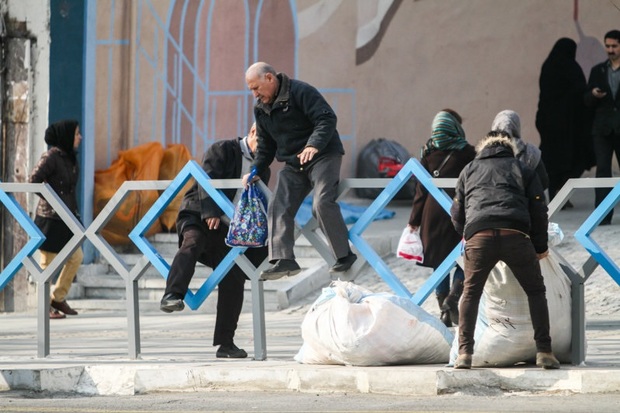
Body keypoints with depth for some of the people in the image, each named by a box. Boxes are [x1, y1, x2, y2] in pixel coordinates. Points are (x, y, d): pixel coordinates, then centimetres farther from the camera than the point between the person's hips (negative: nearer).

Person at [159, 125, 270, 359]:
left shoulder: (262, 169, 21)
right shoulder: (223, 150, 1)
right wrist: (211, 212, -27)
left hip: (228, 230, 6)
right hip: (197, 216, -6)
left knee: (235, 279, -4)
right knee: (193, 242, -37)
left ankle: (225, 344, 2)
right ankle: (172, 295, -54)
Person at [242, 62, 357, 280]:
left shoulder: (300, 92, -15)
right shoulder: (261, 108, 11)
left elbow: (327, 119, -23)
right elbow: (266, 145, 20)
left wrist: (314, 145, -37)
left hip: (323, 155, -8)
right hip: (293, 164, 8)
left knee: (322, 202, -24)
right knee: (279, 208, -5)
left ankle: (344, 255, -14)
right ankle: (283, 260, -8)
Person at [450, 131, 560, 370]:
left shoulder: (469, 170, 28)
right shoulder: (522, 169, 24)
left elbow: (457, 213, 27)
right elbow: (538, 209, 17)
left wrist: (465, 236, 45)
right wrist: (540, 247, 24)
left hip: (478, 235, 1)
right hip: (516, 234, -1)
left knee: (471, 293, 14)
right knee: (536, 292, 13)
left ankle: (464, 353, 3)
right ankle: (544, 352, 5)